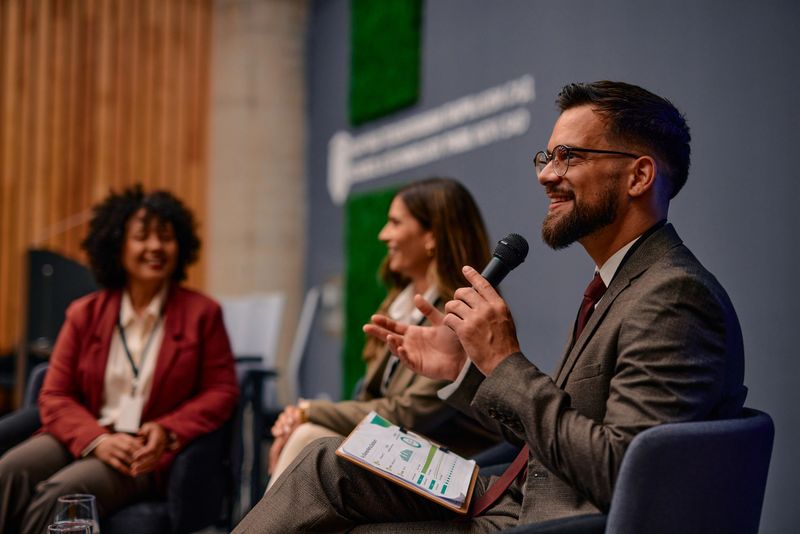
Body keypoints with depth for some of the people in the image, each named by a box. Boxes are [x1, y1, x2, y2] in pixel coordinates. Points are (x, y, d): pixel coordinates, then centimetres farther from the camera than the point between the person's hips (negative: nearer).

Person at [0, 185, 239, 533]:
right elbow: (54, 397, 8)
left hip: (149, 453, -3)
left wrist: (168, 432, -13)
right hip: (83, 439, 3)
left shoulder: (201, 313, 6)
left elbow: (222, 391, 5)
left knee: (60, 493, -32)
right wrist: (97, 440, -14)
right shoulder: (84, 314, 12)